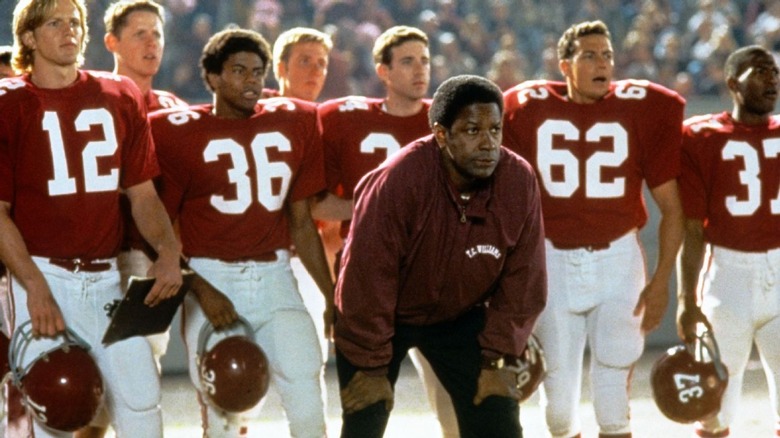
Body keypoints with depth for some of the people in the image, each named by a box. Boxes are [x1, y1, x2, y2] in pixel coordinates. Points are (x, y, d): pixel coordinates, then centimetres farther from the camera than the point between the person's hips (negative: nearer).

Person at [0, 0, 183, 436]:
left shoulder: (120, 97, 11)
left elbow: (142, 193, 14)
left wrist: (168, 251, -4)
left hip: (106, 277, 4)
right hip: (44, 275, -4)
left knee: (140, 397, -4)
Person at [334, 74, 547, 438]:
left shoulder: (519, 181, -19)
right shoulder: (396, 180, -31)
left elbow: (521, 279, -9)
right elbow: (367, 277, -25)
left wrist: (494, 358, -8)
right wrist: (373, 367, -19)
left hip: (462, 317, 3)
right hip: (383, 315, -3)